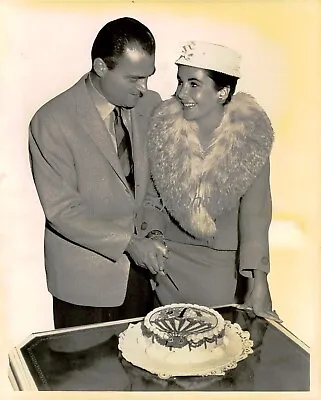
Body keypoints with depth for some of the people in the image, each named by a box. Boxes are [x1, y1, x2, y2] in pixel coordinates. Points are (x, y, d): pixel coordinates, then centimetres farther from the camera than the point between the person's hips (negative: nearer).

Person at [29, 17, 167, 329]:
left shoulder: (150, 105, -3)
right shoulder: (51, 122, -17)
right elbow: (61, 210, -18)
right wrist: (127, 242, -23)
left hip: (141, 265, 4)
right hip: (86, 279, -4)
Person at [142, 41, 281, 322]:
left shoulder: (251, 135, -15)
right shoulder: (163, 128, -11)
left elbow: (255, 214, -16)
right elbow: (152, 195, 2)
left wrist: (258, 285, -21)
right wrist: (153, 234, -14)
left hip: (229, 264, -1)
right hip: (171, 260, 2)